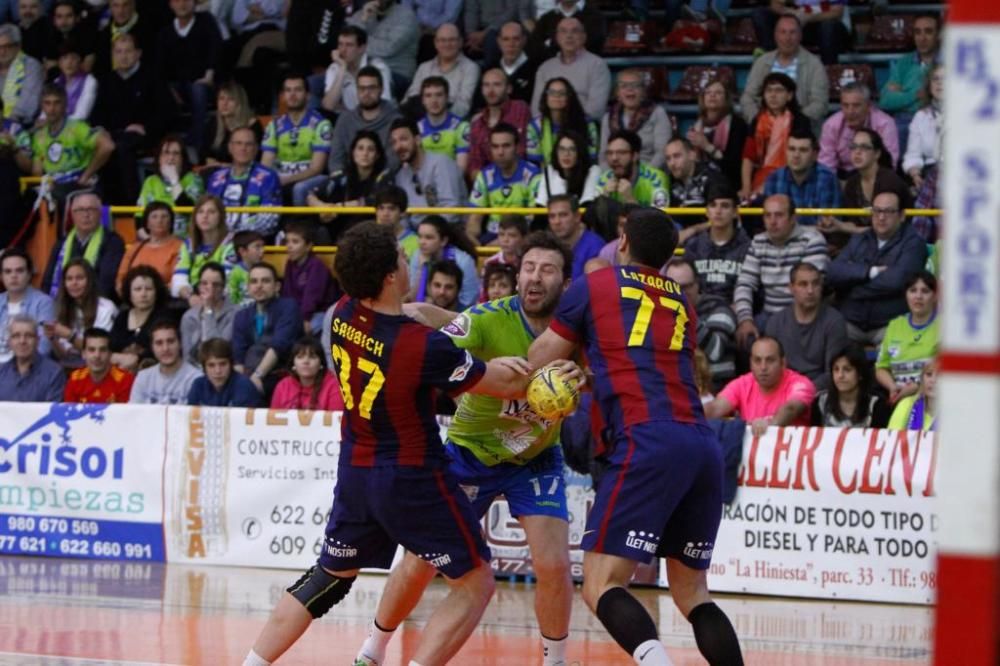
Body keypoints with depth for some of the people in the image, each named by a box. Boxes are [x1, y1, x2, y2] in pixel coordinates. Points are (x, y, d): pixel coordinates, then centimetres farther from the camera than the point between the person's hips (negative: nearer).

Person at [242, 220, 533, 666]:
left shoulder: (341, 317, -7)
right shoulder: (425, 347, -25)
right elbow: (510, 385, -14)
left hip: (355, 473, 7)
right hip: (413, 479, -7)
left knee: (329, 577, 24)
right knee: (475, 585, 5)